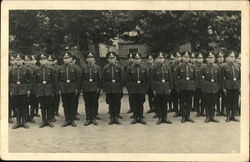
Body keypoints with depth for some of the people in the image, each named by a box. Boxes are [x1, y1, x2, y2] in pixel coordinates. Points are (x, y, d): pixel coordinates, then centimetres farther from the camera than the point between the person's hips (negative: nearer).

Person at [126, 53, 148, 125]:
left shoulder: (144, 68, 5)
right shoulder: (130, 69, 1)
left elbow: (147, 79, 8)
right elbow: (126, 80, 2)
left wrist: (145, 88, 0)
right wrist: (129, 88, -5)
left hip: (142, 90, 1)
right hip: (133, 90, -1)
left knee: (141, 104, 5)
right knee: (134, 104, 3)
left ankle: (141, 117, 13)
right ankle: (135, 118, 12)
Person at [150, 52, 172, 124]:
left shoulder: (167, 68, 7)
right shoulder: (154, 68, -3)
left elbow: (170, 79, 10)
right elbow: (152, 80, -4)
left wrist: (170, 88, 5)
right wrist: (153, 89, -8)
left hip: (166, 88, 3)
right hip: (158, 89, -3)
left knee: (165, 103, 8)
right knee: (158, 104, 2)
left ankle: (165, 118, 14)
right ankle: (160, 118, 10)